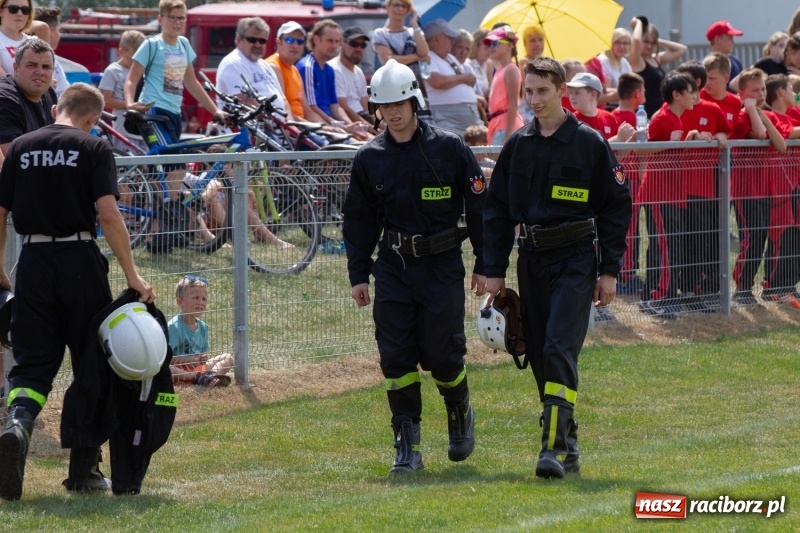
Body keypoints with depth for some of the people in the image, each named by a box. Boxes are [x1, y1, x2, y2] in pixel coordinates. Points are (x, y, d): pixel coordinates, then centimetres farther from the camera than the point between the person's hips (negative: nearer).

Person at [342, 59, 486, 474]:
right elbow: (358, 221, 14)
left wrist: (484, 265, -1)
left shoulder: (450, 148, -3)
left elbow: (479, 206, 1)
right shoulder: (369, 159, 6)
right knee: (396, 357, -3)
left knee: (442, 354, -6)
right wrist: (358, 275, 8)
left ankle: (460, 412, 25)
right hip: (393, 265, 3)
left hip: (443, 266, -3)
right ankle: (407, 446, 3)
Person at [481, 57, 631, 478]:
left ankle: (555, 446, -21)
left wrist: (609, 270, -3)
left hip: (576, 258, -5)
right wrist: (494, 270, 6)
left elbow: (616, 207, 1)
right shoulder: (517, 146, 9)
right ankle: (568, 443, 15)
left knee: (560, 349, -16)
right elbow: (497, 209, 13)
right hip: (531, 260, 5)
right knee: (539, 354, 5)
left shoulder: (589, 143, -2)